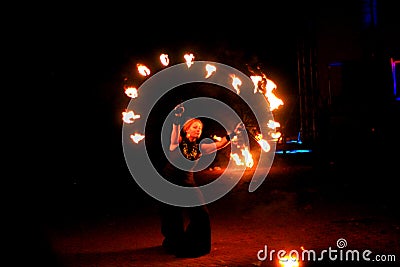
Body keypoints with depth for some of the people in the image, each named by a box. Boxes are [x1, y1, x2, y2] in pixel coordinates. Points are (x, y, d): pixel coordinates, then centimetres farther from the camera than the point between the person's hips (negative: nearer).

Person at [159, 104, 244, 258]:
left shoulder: (199, 147, 3)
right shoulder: (177, 142, -9)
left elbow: (219, 144, -7)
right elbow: (175, 132, -31)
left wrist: (233, 133, -18)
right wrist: (177, 118, -52)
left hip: (187, 182, 4)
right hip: (170, 181, -4)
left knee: (201, 214, -1)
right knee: (173, 217, 1)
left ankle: (194, 245, 21)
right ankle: (173, 245, 27)